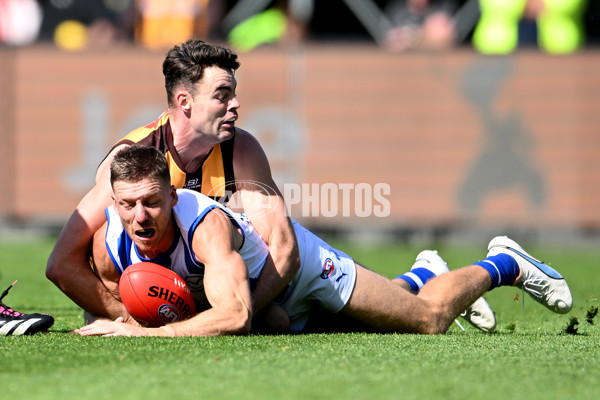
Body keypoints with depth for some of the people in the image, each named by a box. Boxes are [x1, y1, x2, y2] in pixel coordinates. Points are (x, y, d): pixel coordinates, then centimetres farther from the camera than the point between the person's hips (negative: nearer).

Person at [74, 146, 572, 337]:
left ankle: (503, 264, 35)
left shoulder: (206, 224, -45)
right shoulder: (109, 244, -29)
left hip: (296, 261, -5)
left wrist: (148, 333, -57)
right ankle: (423, 273, 57)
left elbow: (235, 316, -56)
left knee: (430, 318, 8)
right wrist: (120, 321, -29)